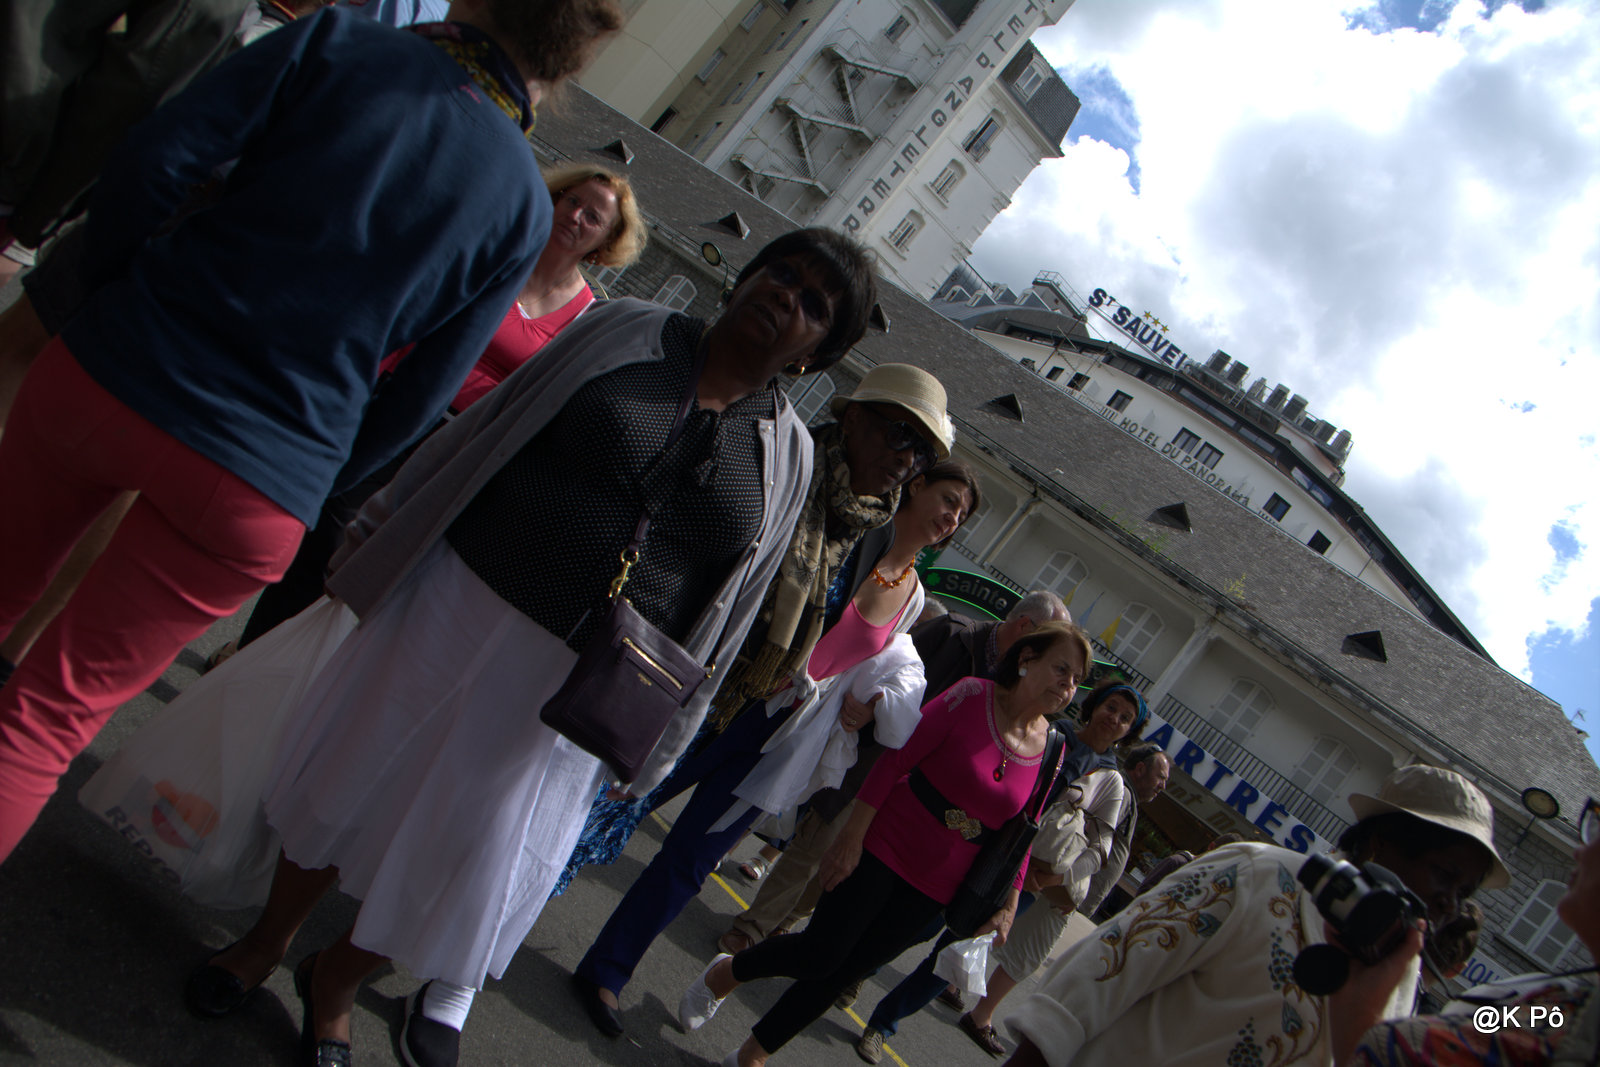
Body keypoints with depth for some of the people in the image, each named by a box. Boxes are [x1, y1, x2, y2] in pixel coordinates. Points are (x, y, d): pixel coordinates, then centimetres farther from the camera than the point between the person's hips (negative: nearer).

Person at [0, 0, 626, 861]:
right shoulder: (523, 207, 2)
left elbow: (149, 162, -7)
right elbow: (415, 400, 3)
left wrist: (115, 301, 9)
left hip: (107, 376, 1)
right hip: (253, 492, 0)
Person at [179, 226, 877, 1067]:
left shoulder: (785, 457, 0)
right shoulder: (627, 331, -2)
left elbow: (720, 609, 5)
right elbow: (483, 430, 1)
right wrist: (378, 538, 2)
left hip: (566, 683, 1)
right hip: (454, 604, 0)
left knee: (467, 855, 11)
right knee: (350, 777, 16)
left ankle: (335, 980, 40)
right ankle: (268, 941, 45)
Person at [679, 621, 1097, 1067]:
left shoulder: (1051, 754, -1)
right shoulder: (971, 696, -14)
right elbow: (896, 759, -14)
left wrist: (1010, 904, 2)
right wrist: (852, 836, -16)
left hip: (933, 888, 4)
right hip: (884, 847, -4)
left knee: (841, 972, 10)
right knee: (818, 955, -4)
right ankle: (723, 974, 26)